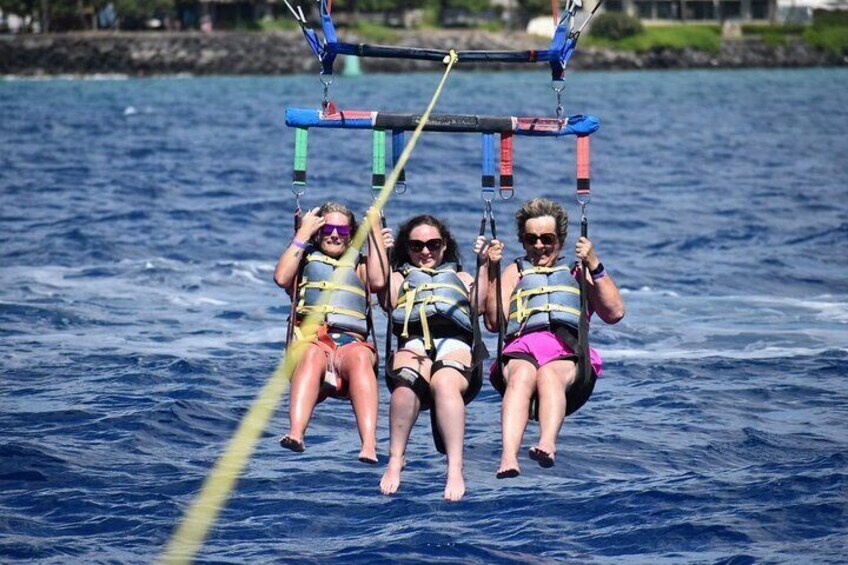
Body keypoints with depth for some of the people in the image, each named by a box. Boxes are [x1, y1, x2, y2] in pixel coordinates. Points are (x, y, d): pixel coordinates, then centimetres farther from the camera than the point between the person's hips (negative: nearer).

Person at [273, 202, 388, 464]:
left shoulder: (359, 267, 30)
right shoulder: (305, 261, 28)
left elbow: (378, 280, 6)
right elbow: (281, 278, 5)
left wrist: (375, 229, 11)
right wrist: (303, 233, 10)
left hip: (351, 342, 0)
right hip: (310, 340, 0)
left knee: (360, 357, -39)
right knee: (313, 355, -40)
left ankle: (369, 447, -57)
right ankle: (295, 434, -62)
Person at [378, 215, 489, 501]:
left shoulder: (462, 278, 37)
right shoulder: (399, 278, 35)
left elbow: (481, 303, 15)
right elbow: (385, 298, 11)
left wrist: (484, 264, 7)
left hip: (455, 345, 0)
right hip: (413, 344, 0)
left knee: (444, 382, -39)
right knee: (407, 380, -39)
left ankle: (455, 469, -47)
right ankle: (396, 460, -33)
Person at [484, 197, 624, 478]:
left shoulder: (578, 272, 27)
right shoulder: (515, 273, 31)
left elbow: (615, 313, 10)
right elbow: (494, 322, 14)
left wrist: (594, 266, 3)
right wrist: (492, 272, 7)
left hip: (569, 355, 0)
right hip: (521, 351, 0)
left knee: (549, 374, -38)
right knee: (521, 376, -37)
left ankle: (547, 444, -63)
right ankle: (508, 458, -60)